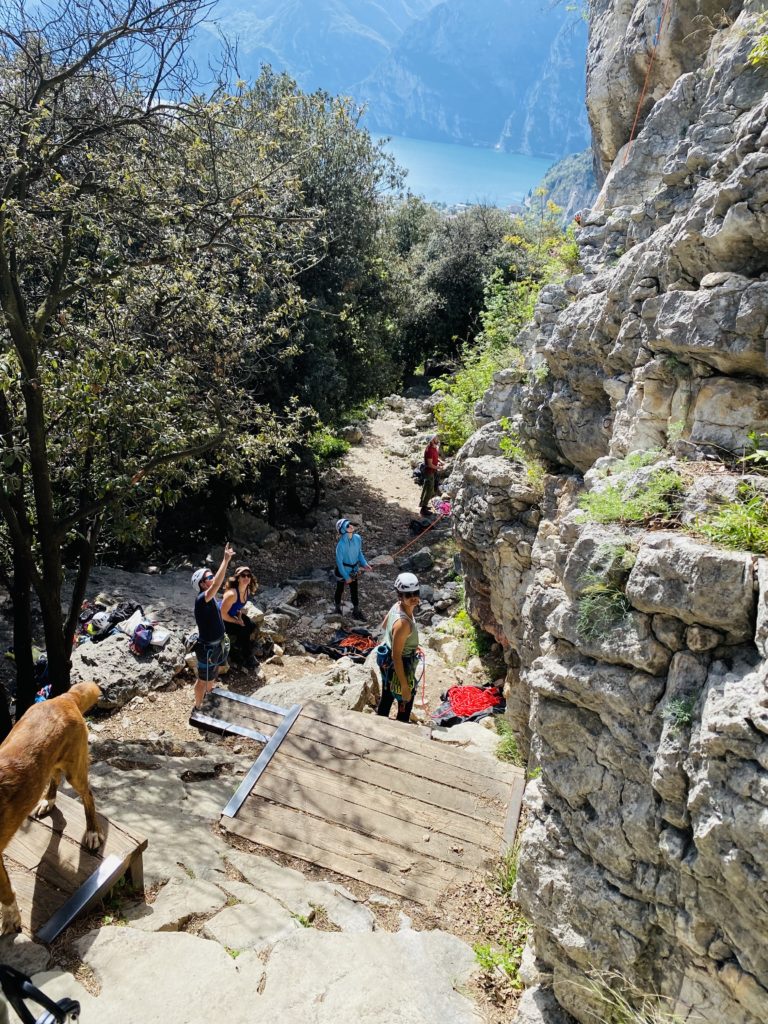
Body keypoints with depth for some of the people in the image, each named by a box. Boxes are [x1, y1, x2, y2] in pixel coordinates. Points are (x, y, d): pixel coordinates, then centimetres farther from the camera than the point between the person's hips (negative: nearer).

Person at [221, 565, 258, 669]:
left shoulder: (247, 591, -9)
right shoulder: (231, 594, -34)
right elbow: (222, 614, -28)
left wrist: (240, 616, -7)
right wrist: (237, 622, -17)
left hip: (232, 615, 8)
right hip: (221, 619, -8)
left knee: (250, 626, -8)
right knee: (243, 631, -18)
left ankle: (237, 648, 11)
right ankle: (247, 658, 1)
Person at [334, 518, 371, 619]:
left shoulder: (357, 538, -14)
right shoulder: (341, 544, -30)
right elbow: (339, 562, -22)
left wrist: (364, 564, -6)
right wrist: (346, 577, -18)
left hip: (353, 570, 5)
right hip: (342, 570, -5)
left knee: (354, 590, 17)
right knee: (340, 590, 18)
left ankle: (356, 611, 35)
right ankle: (338, 609, 42)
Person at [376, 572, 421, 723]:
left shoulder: (396, 606, -9)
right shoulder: (403, 623, -36)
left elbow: (384, 625, 11)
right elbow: (396, 656, -31)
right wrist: (404, 686, -23)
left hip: (387, 663, 9)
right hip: (399, 668, -9)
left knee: (386, 698, 29)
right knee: (405, 706, 12)